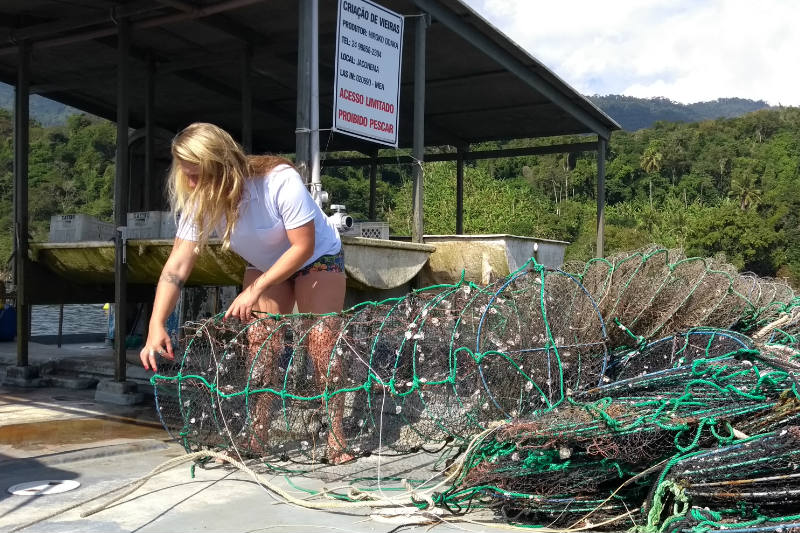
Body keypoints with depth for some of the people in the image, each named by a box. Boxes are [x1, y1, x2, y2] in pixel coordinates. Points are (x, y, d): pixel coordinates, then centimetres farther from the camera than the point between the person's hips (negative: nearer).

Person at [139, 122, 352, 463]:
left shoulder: (280, 180, -36)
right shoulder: (201, 202, -22)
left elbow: (303, 247, -30)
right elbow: (178, 265, -24)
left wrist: (256, 289, -35)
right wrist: (156, 326, -33)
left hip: (317, 257, -4)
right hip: (263, 265, 5)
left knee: (322, 343, -14)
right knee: (258, 343, -6)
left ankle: (336, 438, -7)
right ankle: (257, 438, 2)